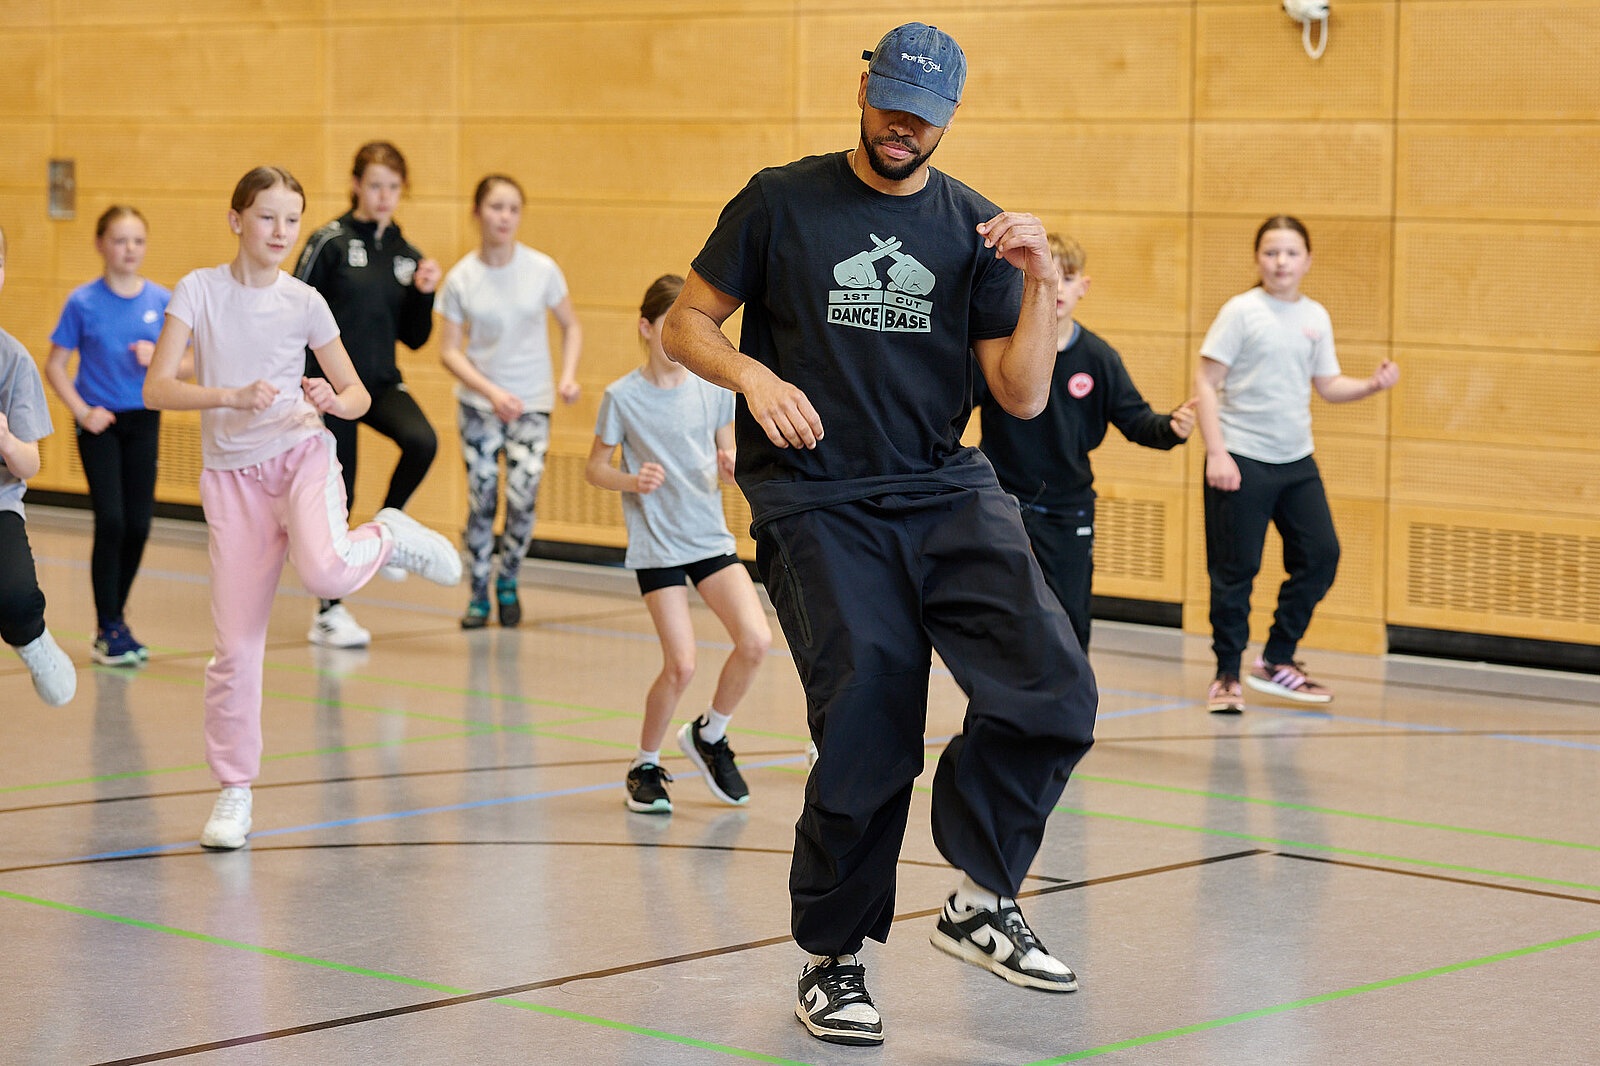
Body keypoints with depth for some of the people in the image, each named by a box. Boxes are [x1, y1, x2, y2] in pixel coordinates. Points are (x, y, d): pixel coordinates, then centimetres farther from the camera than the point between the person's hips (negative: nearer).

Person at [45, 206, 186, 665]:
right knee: (111, 521, -11)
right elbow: (54, 365, -1)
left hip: (144, 422, 3)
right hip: (100, 424, -3)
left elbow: (186, 368, 6)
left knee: (138, 525, 2)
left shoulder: (161, 300, 1)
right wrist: (82, 411, -11)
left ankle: (115, 619, 20)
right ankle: (108, 631, -2)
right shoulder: (84, 302, -6)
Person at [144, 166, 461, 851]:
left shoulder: (304, 303, 0)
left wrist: (332, 402, -15)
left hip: (302, 459, 0)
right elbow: (156, 389, -10)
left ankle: (389, 536, 2)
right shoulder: (199, 291, -2)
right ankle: (234, 790, 12)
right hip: (232, 477, 1)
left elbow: (357, 394, 8)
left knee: (323, 572, -32)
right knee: (236, 645, -4)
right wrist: (233, 396, -25)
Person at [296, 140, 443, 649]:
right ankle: (328, 613, 16)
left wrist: (424, 293, -6)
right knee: (337, 498, 2)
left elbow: (414, 338, 10)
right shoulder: (330, 243, -7)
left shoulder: (406, 254, 7)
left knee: (422, 441, -26)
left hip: (380, 382, 4)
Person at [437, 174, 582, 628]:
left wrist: (568, 375, -10)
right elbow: (449, 351, -5)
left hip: (532, 403, 0)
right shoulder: (460, 279, -8)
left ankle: (508, 582, 16)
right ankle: (478, 594, 14)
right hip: (479, 403, 0)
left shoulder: (542, 269, -6)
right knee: (481, 499, -3)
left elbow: (571, 326, 6)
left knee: (522, 498, -10)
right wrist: (492, 392, -18)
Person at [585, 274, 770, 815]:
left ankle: (709, 735, 13)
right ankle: (645, 766, 12)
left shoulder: (714, 388, 1)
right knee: (681, 664, -12)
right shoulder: (622, 397, -7)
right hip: (656, 546, -4)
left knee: (756, 640, -13)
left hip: (711, 538, 4)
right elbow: (595, 467, 2)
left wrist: (730, 466, -12)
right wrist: (632, 481, -18)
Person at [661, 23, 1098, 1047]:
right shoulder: (781, 203, 4)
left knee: (1053, 691, -17)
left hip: (948, 493, 3)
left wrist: (1039, 284, -9)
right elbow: (686, 325, 8)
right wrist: (752, 374, -11)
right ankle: (832, 959, 10)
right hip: (818, 503, -3)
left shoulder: (974, 227, 9)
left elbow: (1024, 396, 5)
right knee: (870, 733, -12)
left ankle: (982, 902, 3)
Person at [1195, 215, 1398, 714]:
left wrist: (1372, 384, -3)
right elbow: (1206, 382, -7)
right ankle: (1227, 675, 10)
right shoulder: (1241, 311, -6)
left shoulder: (1316, 317, 10)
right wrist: (1216, 452, -14)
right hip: (1242, 460, -6)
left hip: (1296, 461, 6)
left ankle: (1276, 661, 18)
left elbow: (1328, 385, 17)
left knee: (1321, 553, 4)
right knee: (1236, 569, -2)